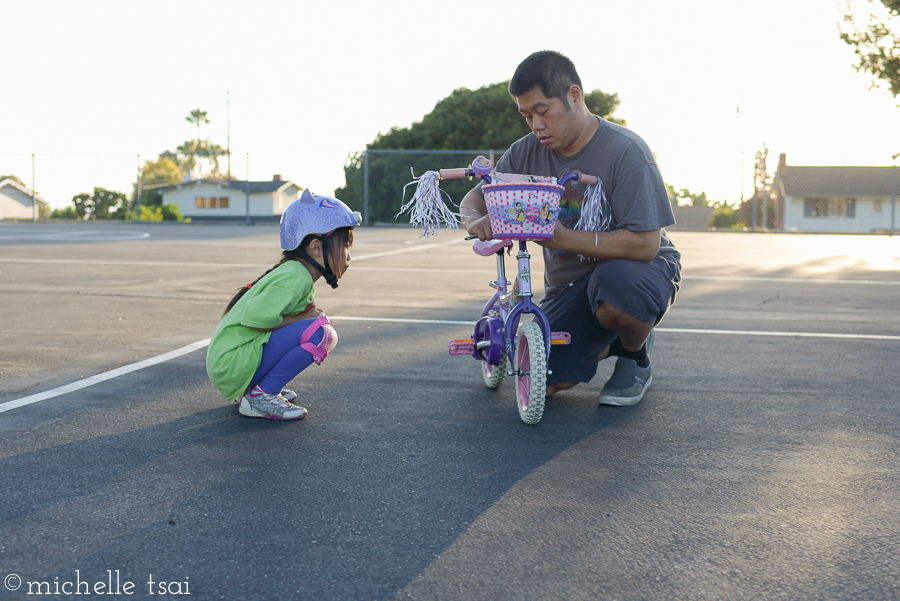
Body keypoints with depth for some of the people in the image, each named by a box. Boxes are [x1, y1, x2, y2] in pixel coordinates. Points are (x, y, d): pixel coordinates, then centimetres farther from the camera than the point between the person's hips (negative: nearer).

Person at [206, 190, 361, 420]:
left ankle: (249, 389, 14)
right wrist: (303, 317, -14)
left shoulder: (297, 274, 14)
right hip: (231, 363, -10)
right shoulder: (294, 278, -17)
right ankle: (259, 396, -10)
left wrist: (309, 314, -4)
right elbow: (254, 316, -25)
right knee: (320, 331, -19)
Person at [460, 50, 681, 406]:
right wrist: (477, 222, -22)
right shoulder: (526, 153, -2)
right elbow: (474, 199, 4)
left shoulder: (625, 151, -20)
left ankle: (636, 357, -6)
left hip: (639, 269, -5)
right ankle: (603, 342, 19)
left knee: (615, 280, -42)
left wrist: (564, 239, -35)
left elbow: (644, 244, -27)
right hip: (569, 283, 5)